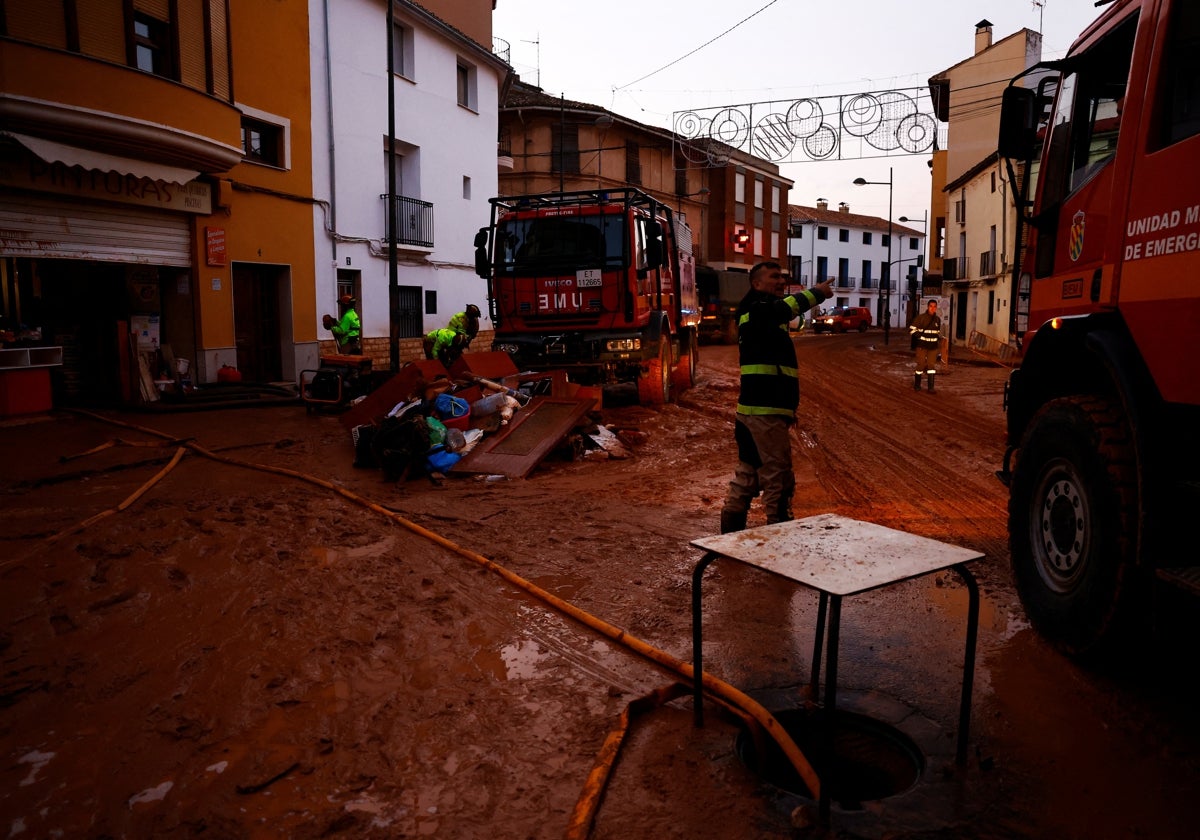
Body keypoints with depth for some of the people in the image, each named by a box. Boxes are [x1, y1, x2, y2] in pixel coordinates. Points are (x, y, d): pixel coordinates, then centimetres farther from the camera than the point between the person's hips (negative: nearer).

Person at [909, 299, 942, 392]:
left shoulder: (937, 319, 11)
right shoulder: (921, 318, -7)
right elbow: (911, 329, -7)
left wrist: (939, 337, 11)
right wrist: (920, 336, -15)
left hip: (933, 346, 4)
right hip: (922, 346, -4)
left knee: (931, 365, 0)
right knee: (921, 364, -1)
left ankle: (931, 387, 1)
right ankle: (917, 385, 15)